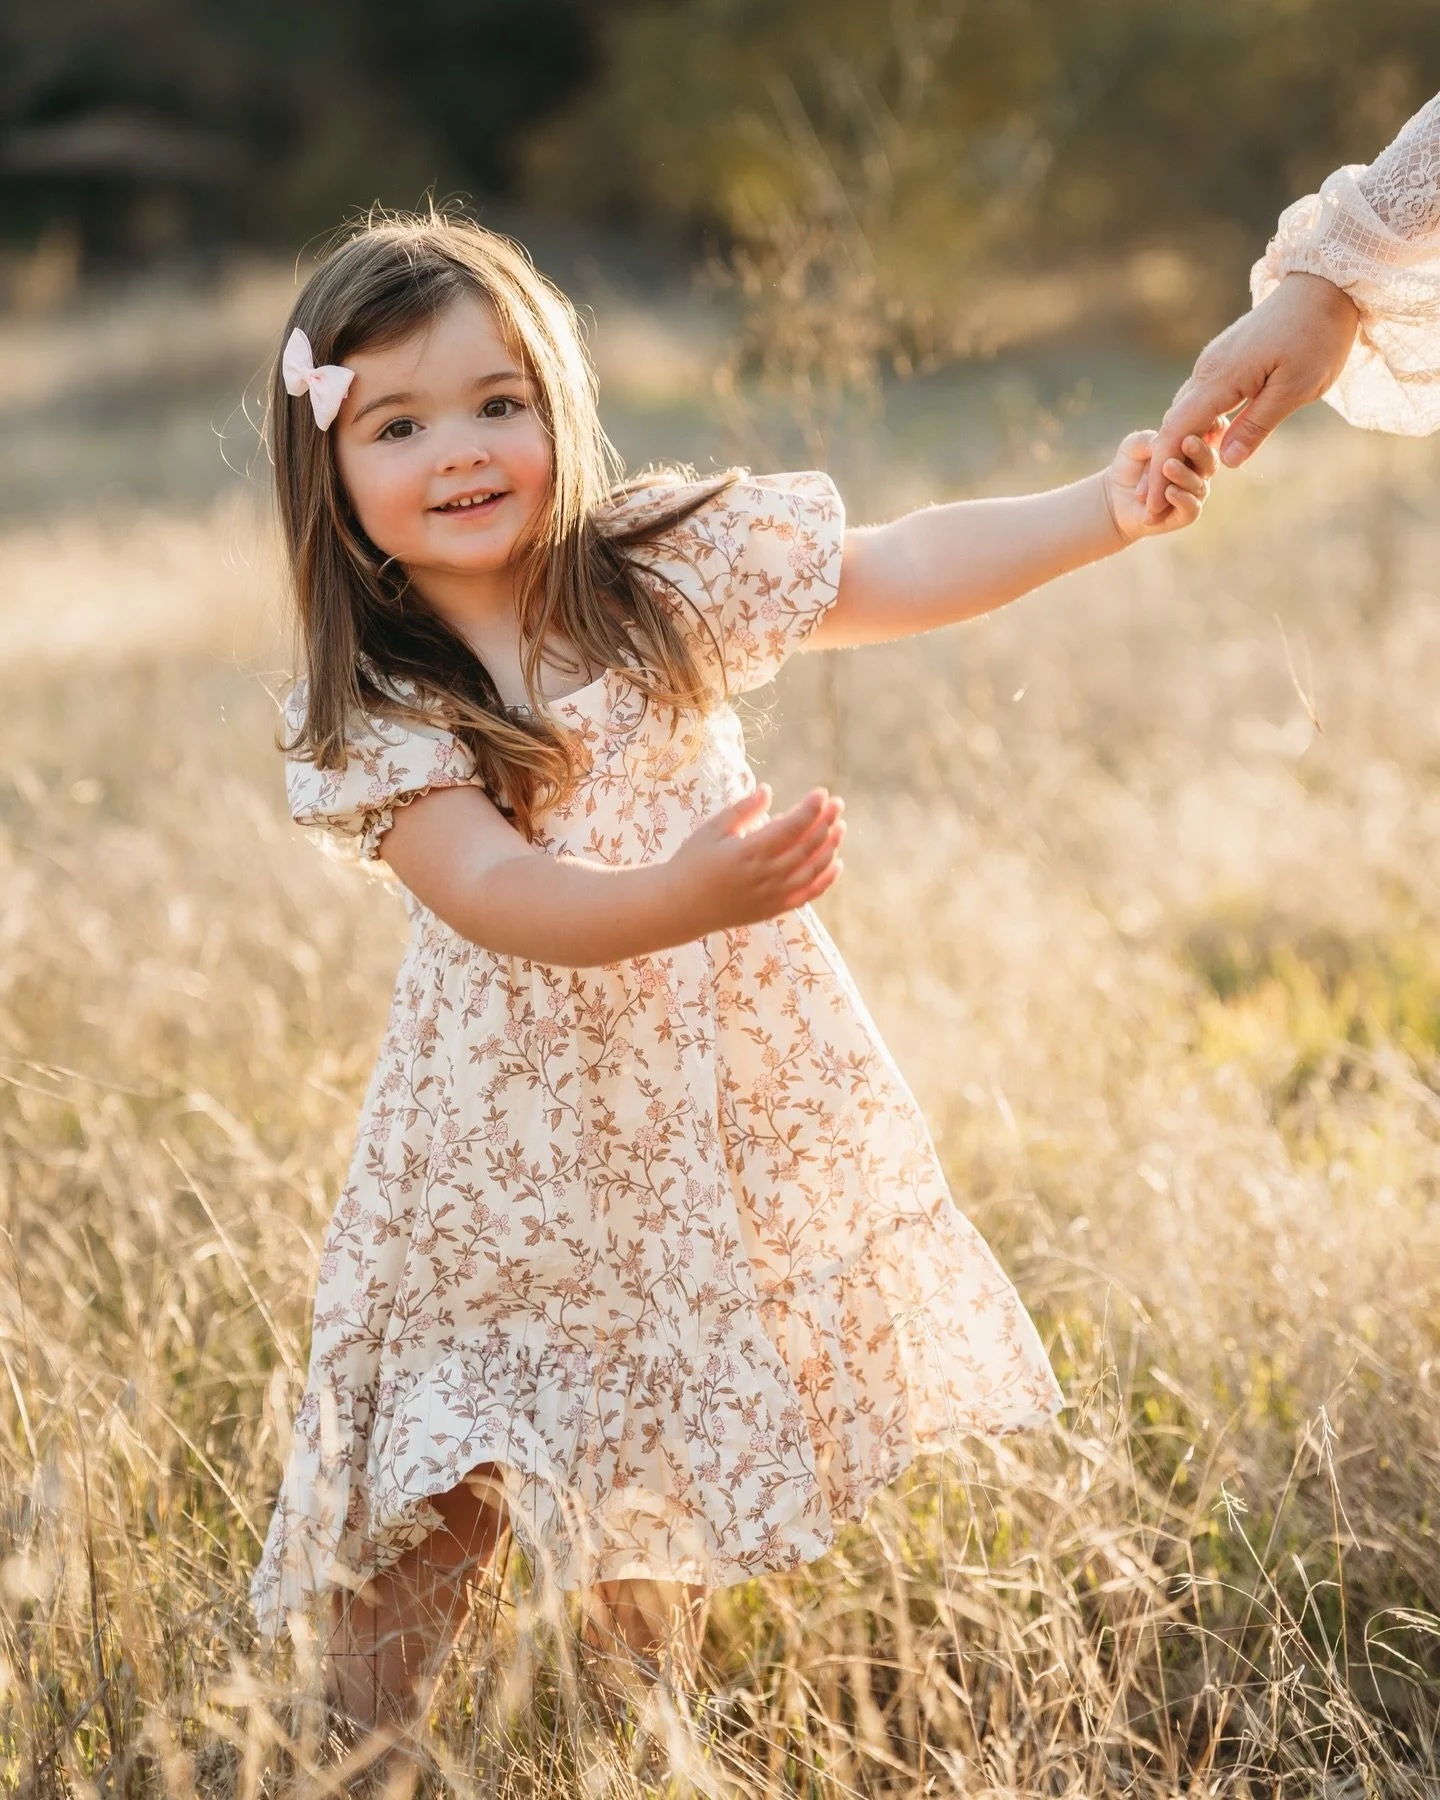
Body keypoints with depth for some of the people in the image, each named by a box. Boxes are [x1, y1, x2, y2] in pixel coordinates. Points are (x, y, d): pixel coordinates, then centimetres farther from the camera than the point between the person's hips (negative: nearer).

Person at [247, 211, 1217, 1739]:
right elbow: (492, 893, -23)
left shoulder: (664, 570, -3)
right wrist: (682, 897, -39)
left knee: (670, 1458, 13)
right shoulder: (367, 708, -11)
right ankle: (365, 1740, 18)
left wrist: (1103, 511, -15)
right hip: (514, 1133, -2)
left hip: (720, 1089, 2)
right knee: (439, 1471, 0)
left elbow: (899, 576, -3)